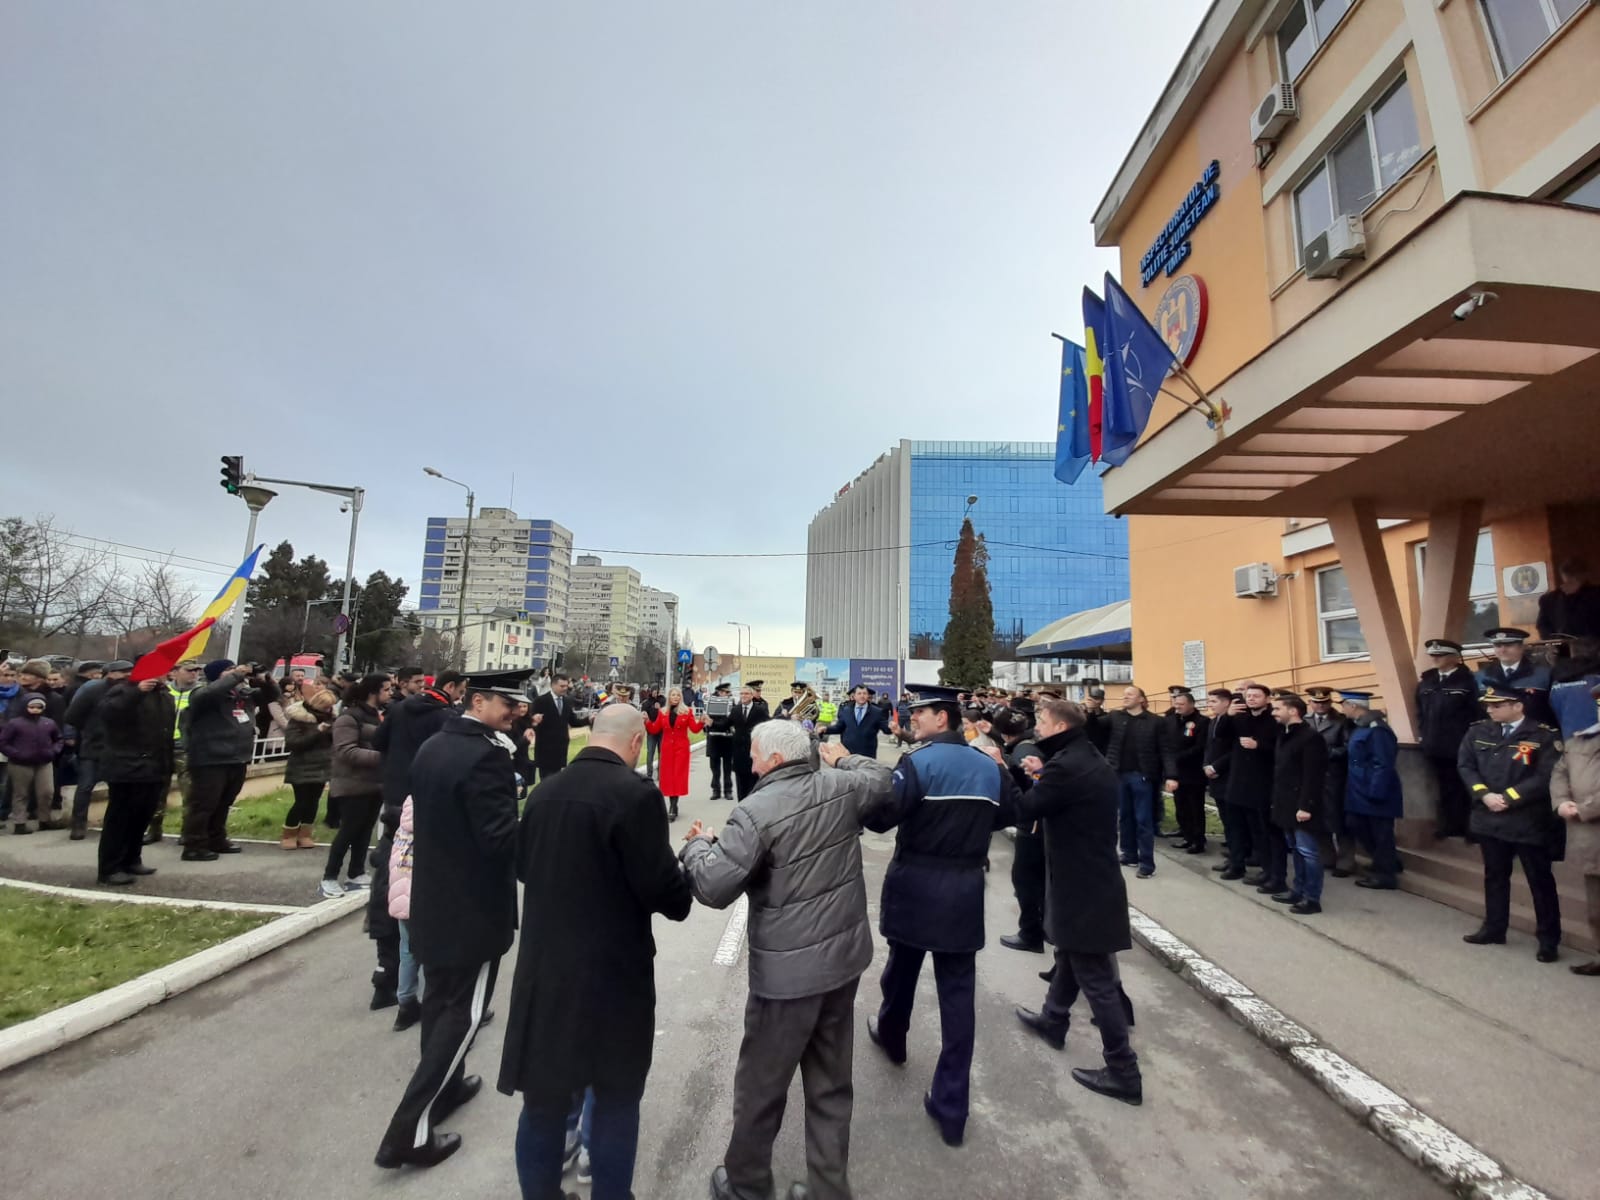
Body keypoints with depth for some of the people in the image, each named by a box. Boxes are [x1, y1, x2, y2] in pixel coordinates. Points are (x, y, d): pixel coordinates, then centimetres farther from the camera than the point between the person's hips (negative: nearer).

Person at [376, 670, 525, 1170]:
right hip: (474, 906, -9)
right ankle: (410, 1129, 12)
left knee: (440, 999, 23)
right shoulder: (487, 756, -26)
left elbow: (428, 817, 12)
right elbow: (501, 837, -28)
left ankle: (444, 1086, 41)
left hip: (433, 897, 9)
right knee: (464, 1012, 6)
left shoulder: (431, 746, 3)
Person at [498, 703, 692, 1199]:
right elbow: (662, 889, -19)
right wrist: (684, 894, 2)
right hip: (612, 971, -5)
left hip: (544, 965, 6)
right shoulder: (636, 793, -21)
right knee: (616, 1098, 15)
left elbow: (522, 867, 13)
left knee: (544, 1099, 21)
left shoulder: (545, 790, 0)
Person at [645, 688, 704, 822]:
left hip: (681, 747, -3)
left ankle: (672, 808, -6)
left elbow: (695, 729, -6)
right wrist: (646, 721, -11)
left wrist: (701, 722, -23)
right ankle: (673, 807, 15)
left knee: (678, 775, -7)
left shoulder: (687, 712, -1)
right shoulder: (662, 712, 6)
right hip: (667, 747, 3)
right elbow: (654, 730, 4)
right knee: (668, 775, 4)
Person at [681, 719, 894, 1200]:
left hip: (788, 970, -6)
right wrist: (847, 758, 31)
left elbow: (714, 887, -22)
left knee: (760, 1085, 19)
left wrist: (698, 845, -3)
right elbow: (881, 778, 16)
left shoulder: (757, 811, -22)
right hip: (844, 955, 6)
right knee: (831, 1083, 22)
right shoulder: (842, 787, -5)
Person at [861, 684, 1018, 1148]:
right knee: (958, 993, 9)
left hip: (916, 884, -3)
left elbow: (881, 817, -24)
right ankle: (951, 1106, 15)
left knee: (902, 967, 22)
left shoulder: (918, 762, -16)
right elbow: (1007, 816, 15)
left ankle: (891, 1036, 48)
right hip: (965, 890, 3)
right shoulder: (989, 766, 1)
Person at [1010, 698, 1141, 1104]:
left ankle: (1123, 1072, 13)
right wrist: (1041, 774, 7)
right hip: (1094, 877, 10)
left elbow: (1022, 809, -20)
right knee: (1070, 955, 25)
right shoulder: (1091, 762, 6)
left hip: (1082, 886, -10)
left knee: (1096, 978, 2)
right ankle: (1052, 1020, 44)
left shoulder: (1066, 766, -24)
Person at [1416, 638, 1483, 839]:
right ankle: (1447, 827, 24)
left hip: (1459, 746, -5)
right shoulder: (1426, 680, 8)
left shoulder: (1467, 680, -7)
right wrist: (1424, 733, 8)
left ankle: (1465, 828, 18)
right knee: (1444, 788, 14)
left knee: (1462, 788, 6)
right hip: (1434, 746, 5)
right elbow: (1420, 710, 14)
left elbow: (1476, 712, -9)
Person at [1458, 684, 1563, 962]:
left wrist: (1507, 797, -18)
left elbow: (1544, 778, -15)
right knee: (1494, 876, 16)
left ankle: (1549, 940, 21)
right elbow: (1465, 766, 2)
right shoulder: (1478, 732, 3)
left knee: (1540, 881, 7)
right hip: (1489, 818, 4)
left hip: (1528, 822, -4)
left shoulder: (1544, 736, -9)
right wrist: (1484, 795, -11)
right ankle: (1494, 928, 29)